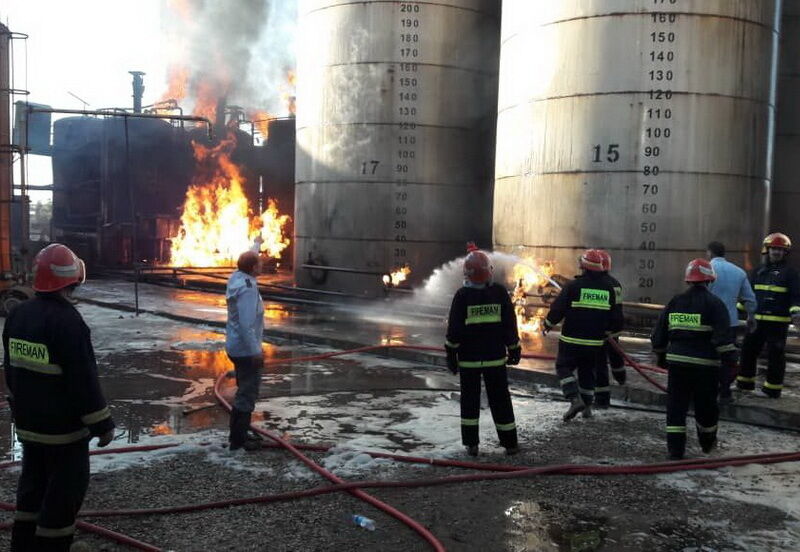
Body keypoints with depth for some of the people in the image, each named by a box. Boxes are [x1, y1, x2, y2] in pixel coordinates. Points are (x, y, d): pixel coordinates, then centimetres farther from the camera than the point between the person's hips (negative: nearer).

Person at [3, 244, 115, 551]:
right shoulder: (67, 320, -22)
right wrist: (102, 424, -14)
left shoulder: (18, 316, 4)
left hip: (28, 424, 8)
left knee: (33, 484, 20)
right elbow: (84, 379, -23)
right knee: (66, 490, 3)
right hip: (63, 426, -8)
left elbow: (11, 370, 16)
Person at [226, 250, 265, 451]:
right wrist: (256, 350, -24)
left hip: (237, 347, 10)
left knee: (245, 391, 21)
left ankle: (238, 433, 31)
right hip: (246, 350, -10)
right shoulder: (247, 288, -25)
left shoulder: (237, 278, 3)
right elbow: (247, 324, -28)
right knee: (247, 394, -2)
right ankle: (238, 440, 5)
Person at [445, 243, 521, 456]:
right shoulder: (500, 292, -3)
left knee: (470, 399, 9)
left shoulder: (462, 295, -10)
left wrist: (451, 353, 2)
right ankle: (510, 443, 16)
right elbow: (510, 325, 2)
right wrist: (514, 349, 13)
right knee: (500, 399, 11)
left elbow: (454, 328, -7)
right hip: (495, 357, 2)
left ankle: (471, 443, 9)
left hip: (468, 358, -2)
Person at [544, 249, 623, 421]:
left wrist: (548, 324, 6)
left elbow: (557, 309, -11)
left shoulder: (574, 286, -12)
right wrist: (608, 332, 24)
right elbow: (616, 314, 9)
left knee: (564, 367, 8)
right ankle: (587, 407, 24)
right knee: (587, 371, 19)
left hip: (572, 340, -5)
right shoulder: (609, 287, 3)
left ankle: (575, 399, -11)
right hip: (595, 342, 5)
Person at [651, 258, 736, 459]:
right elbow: (723, 336, -13)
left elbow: (659, 333, 12)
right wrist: (730, 360, -8)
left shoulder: (674, 302, 8)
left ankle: (675, 449, 3)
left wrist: (661, 356, 23)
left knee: (676, 405, 5)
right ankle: (708, 443, 33)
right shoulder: (714, 303, -6)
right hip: (705, 364, -3)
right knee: (706, 406, 15)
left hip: (677, 362, 3)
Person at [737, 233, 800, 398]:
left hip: (778, 322, -5)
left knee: (775, 354, 1)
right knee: (748, 350, 9)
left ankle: (773, 387, 10)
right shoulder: (758, 271, 13)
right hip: (757, 320, 5)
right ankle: (745, 383, 21)